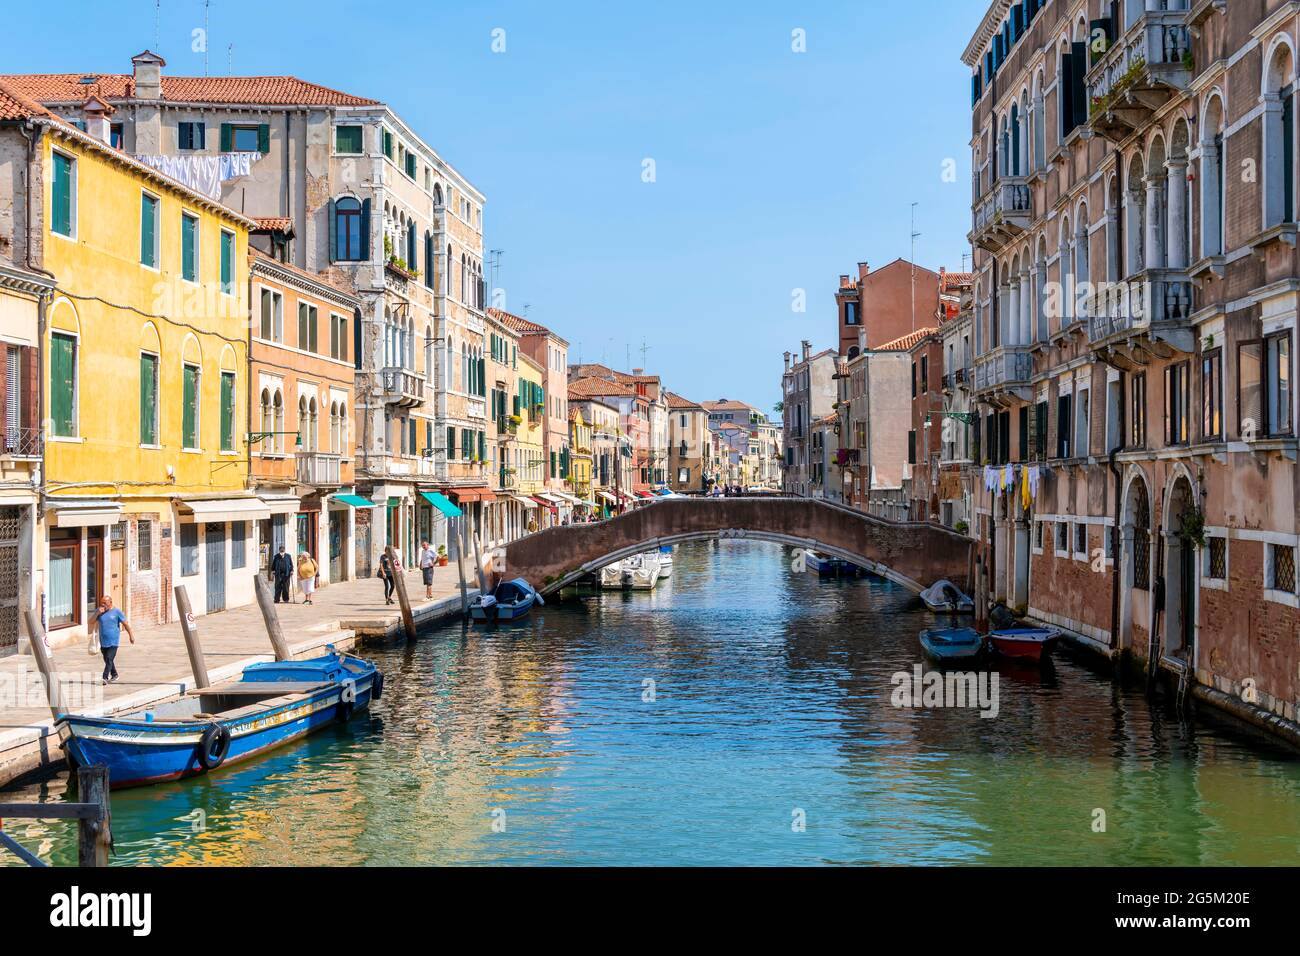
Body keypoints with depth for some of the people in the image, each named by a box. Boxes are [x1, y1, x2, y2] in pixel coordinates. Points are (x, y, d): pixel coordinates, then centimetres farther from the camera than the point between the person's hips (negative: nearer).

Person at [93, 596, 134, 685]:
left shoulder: (116, 612, -4)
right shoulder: (100, 612, 7)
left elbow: (126, 624, -1)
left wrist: (131, 635, -2)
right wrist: (98, 613, -14)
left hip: (113, 641, -5)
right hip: (103, 642, 5)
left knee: (109, 659, -15)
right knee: (107, 660, 16)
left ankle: (105, 678, -16)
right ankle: (114, 675, 33)